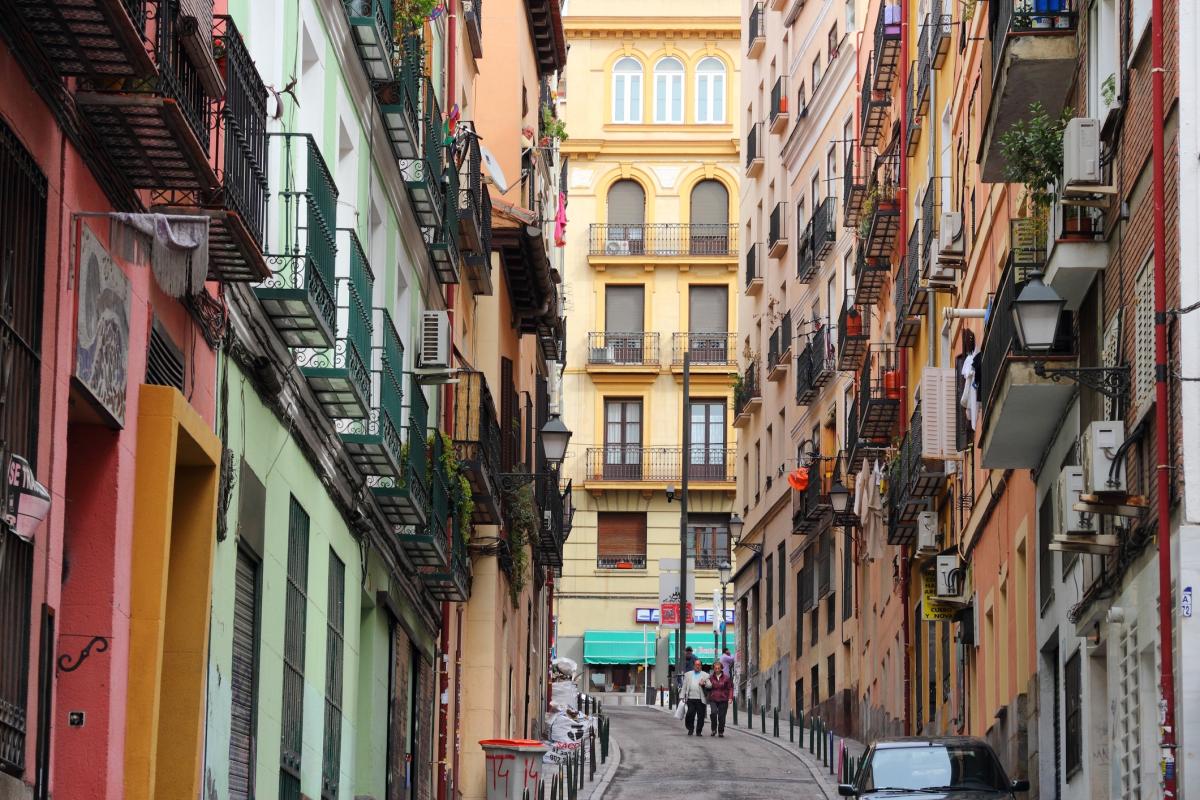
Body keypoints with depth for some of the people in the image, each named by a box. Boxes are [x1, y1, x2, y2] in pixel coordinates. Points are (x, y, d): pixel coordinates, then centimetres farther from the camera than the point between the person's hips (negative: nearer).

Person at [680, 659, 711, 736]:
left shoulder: (705, 675, 11)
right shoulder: (688, 675, 17)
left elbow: (710, 685, 3)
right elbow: (684, 687, 15)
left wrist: (704, 684, -16)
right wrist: (682, 696, 7)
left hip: (700, 699, -1)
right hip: (690, 698, 1)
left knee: (700, 716, -1)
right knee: (690, 714, -6)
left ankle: (699, 731, 9)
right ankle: (690, 729, 12)